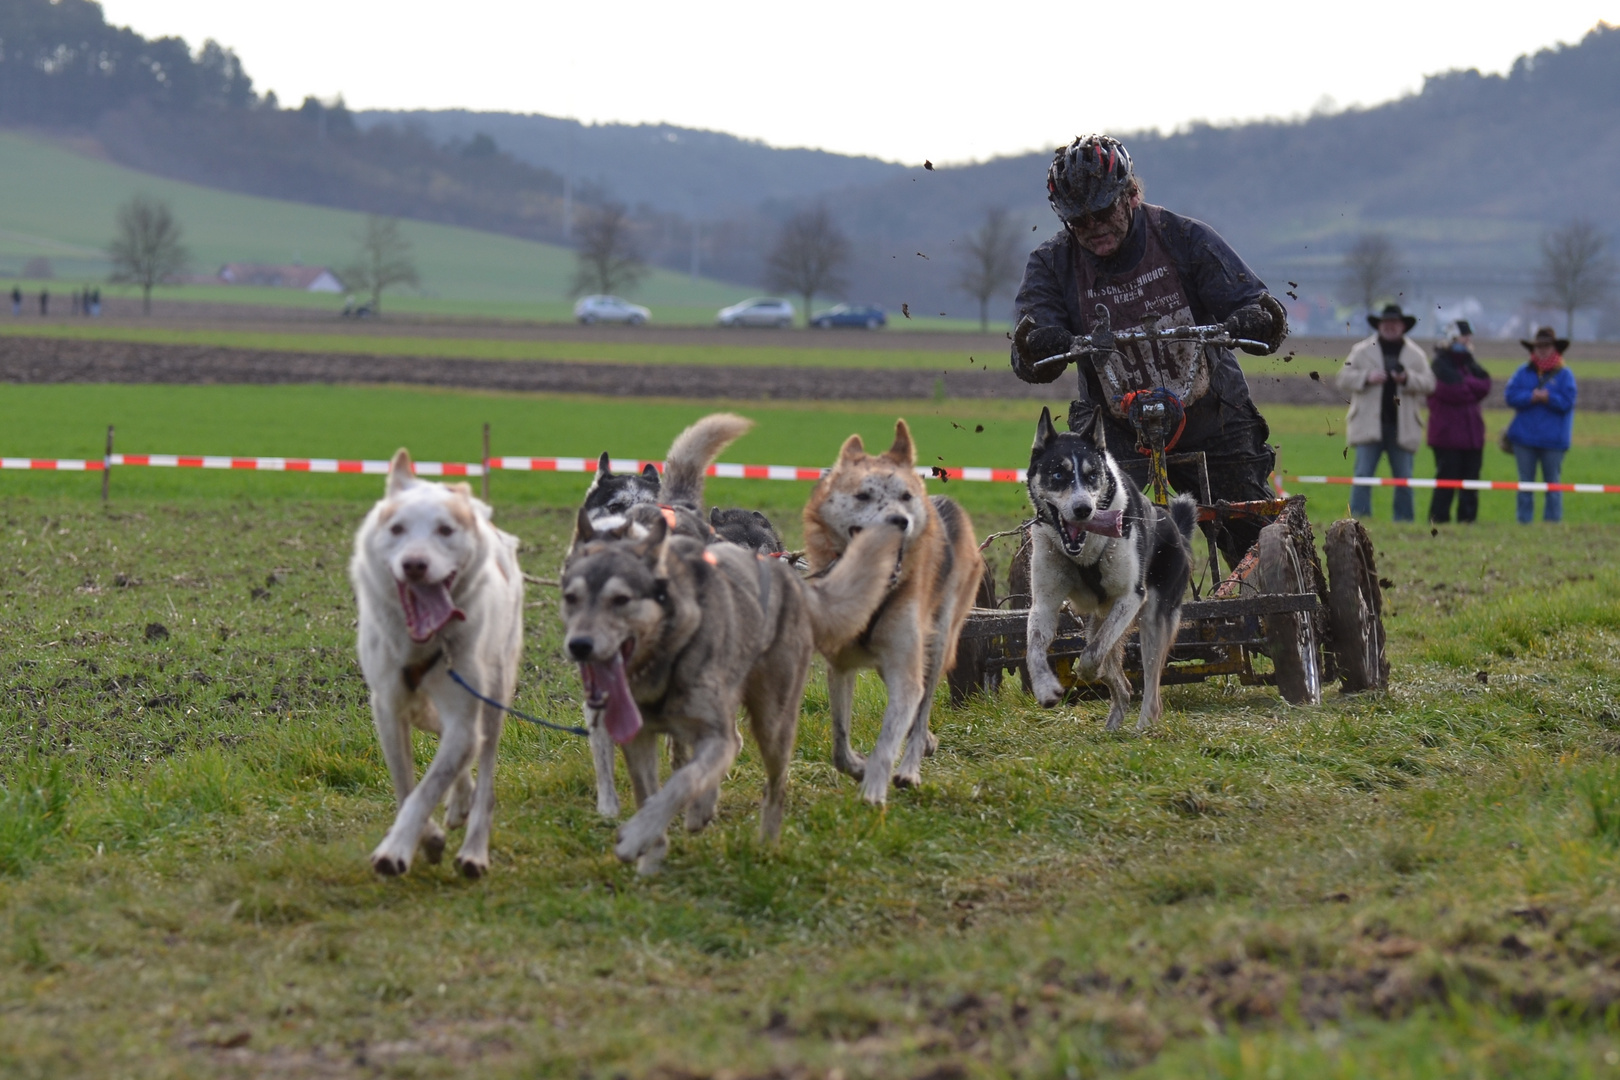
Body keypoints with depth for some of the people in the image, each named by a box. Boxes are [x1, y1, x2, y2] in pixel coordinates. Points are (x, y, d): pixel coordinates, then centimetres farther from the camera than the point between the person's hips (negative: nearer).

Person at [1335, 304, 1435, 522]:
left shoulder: (1415, 355, 11)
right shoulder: (1362, 351, 8)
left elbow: (1429, 383, 5)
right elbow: (1343, 379, 4)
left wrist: (1408, 379, -13)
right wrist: (1367, 377, -12)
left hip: (1402, 427, 1)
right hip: (1369, 425, -1)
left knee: (1403, 477, 3)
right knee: (1363, 474, -7)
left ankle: (1404, 519, 10)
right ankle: (1358, 518, -6)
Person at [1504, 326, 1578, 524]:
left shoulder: (1564, 375, -1)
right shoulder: (1523, 372, 7)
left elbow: (1567, 402, -10)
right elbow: (1511, 396, -4)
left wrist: (1547, 397, -20)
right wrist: (1532, 396, -16)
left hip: (1552, 440, -3)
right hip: (1524, 437, 3)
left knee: (1552, 483, 3)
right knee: (1525, 483, 8)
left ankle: (1552, 521, 8)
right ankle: (1524, 521, 13)